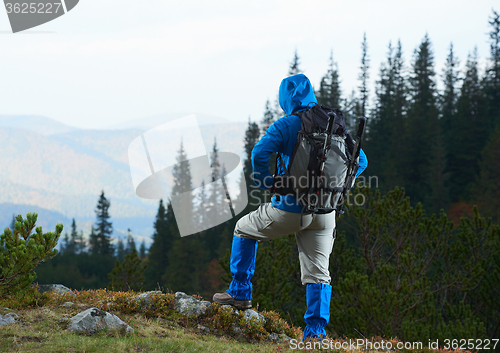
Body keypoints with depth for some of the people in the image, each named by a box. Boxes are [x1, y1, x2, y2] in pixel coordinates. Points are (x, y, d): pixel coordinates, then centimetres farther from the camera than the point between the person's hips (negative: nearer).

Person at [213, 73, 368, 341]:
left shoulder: (286, 125, -7)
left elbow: (260, 153, -22)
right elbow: (360, 160, 15)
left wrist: (266, 183, -7)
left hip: (291, 207, -4)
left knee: (244, 229, 20)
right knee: (317, 272, 8)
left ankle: (240, 293, 20)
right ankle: (316, 329, -3)